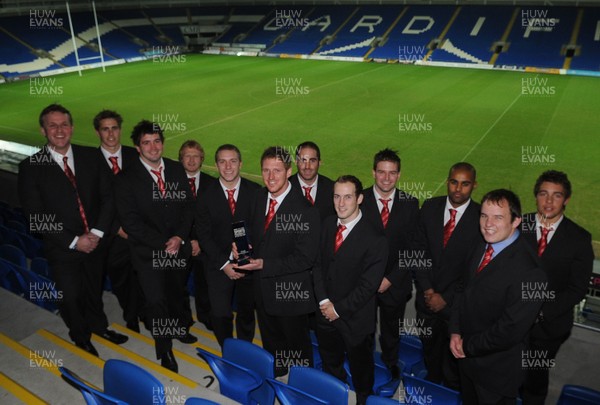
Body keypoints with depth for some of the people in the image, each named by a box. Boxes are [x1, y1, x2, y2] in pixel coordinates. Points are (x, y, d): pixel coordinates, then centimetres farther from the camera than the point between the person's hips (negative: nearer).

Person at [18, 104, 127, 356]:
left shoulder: (90, 156, -3)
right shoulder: (31, 167, -12)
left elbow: (107, 196, -3)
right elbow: (36, 217, -13)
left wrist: (97, 233, -14)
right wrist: (74, 241, -16)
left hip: (95, 243, 3)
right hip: (62, 250, -2)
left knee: (94, 289, 23)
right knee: (70, 297, 14)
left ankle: (98, 326, 49)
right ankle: (81, 336, 42)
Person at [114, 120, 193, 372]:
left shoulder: (177, 171, 3)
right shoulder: (126, 179, -9)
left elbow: (187, 207, 2)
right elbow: (130, 222, -12)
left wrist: (179, 237, -13)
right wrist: (162, 244, -16)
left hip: (178, 248, 3)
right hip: (148, 253, -3)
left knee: (176, 294, 20)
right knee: (157, 302, 1)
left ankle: (178, 329, 48)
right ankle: (164, 350, 24)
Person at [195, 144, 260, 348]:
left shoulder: (255, 192, -6)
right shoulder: (206, 195, -4)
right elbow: (203, 234, -4)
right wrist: (224, 263, -11)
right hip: (218, 266, 0)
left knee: (247, 312, 14)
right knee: (220, 314, -1)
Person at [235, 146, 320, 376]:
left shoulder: (304, 211, -24)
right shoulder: (259, 198, -2)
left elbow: (306, 258, -23)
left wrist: (265, 264, -27)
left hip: (291, 293, -6)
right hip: (263, 288, 7)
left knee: (297, 345, 18)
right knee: (271, 344, 28)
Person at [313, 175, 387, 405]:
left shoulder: (374, 239, -21)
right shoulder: (328, 225, -2)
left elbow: (369, 285, -20)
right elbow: (318, 264, 1)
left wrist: (339, 308, -15)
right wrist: (323, 301, -9)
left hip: (356, 319, -5)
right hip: (326, 314, 5)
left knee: (361, 371, 18)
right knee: (330, 367, 25)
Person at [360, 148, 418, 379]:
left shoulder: (410, 204, -7)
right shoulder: (359, 201, -13)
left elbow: (411, 248, -7)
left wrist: (390, 279, -13)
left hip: (395, 282, 2)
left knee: (392, 328, 25)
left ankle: (391, 361, 52)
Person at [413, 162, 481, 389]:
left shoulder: (482, 218, -16)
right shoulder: (429, 207, -6)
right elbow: (419, 250, -2)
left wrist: (446, 297, -13)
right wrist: (426, 288, -9)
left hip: (456, 303, -3)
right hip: (427, 297, 3)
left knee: (453, 354, 19)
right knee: (429, 349, 24)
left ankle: (452, 393, 45)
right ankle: (432, 385, 50)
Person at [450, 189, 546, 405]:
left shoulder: (527, 270, -29)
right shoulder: (481, 247, -4)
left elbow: (511, 330, -27)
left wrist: (468, 346, -15)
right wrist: (455, 332, -5)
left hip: (497, 369, -6)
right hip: (467, 355, 7)